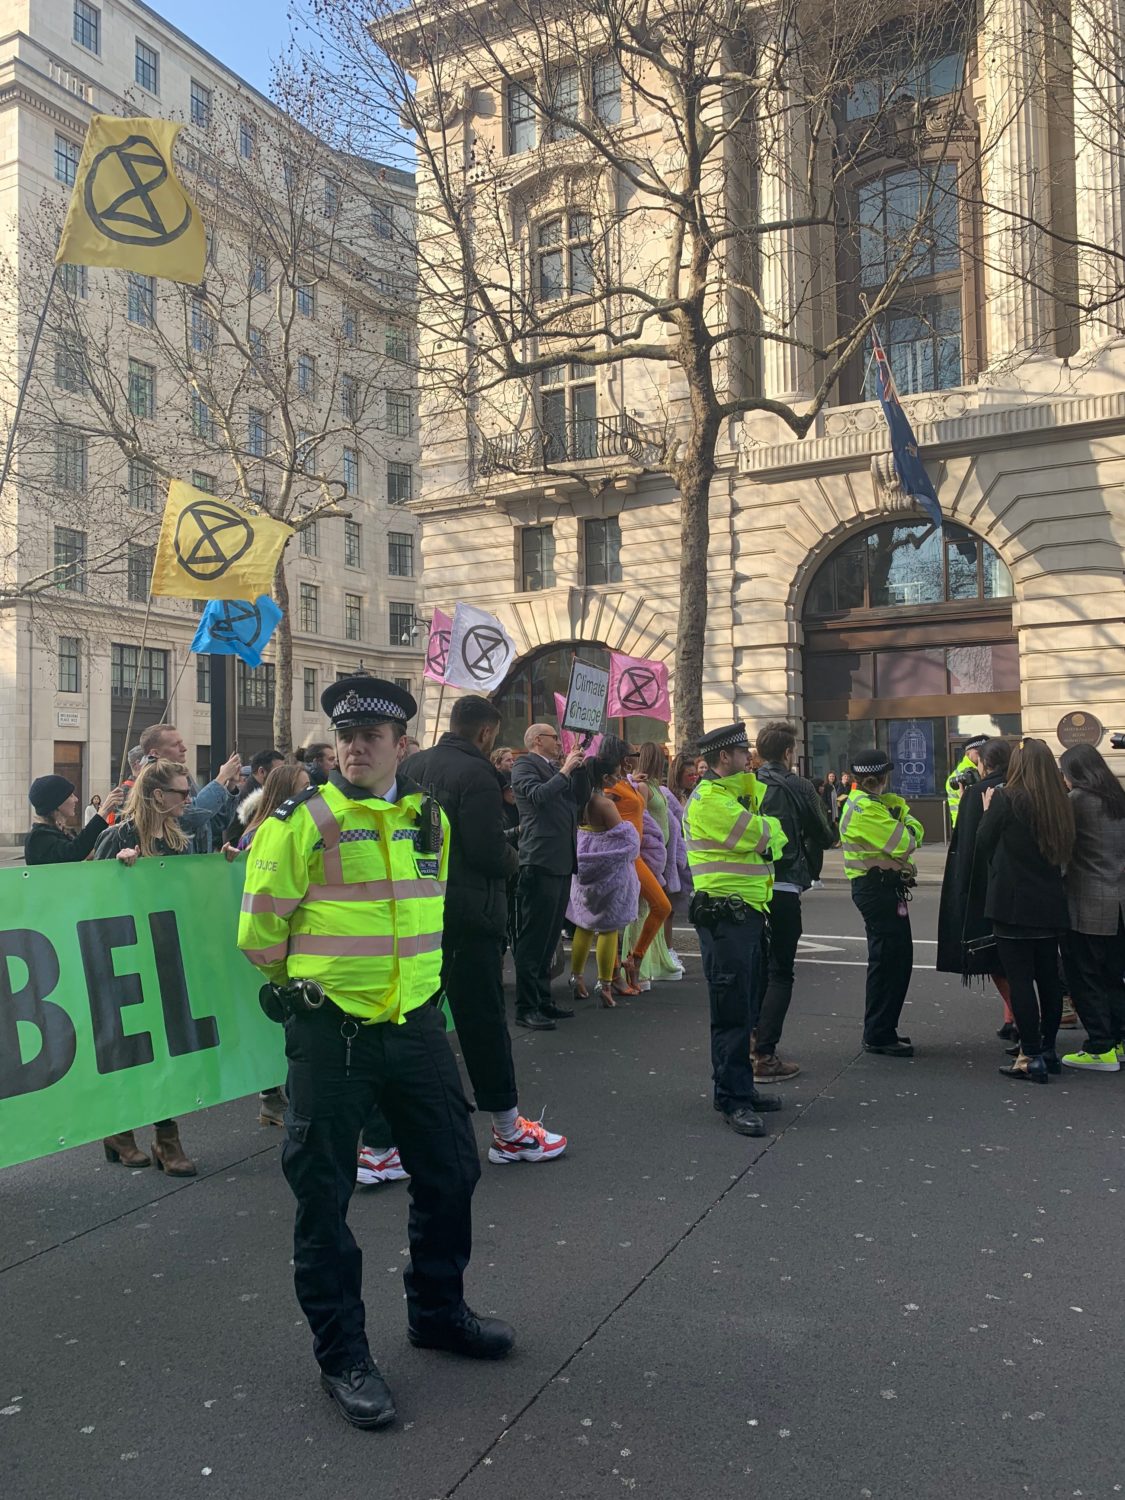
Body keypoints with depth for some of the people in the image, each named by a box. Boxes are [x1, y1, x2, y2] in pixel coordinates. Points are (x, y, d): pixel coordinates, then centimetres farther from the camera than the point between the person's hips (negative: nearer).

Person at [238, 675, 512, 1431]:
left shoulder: (431, 819, 7)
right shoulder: (301, 822, -10)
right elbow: (260, 931, -6)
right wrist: (310, 985, 6)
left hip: (415, 1024, 5)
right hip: (330, 1033, -5)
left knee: (451, 1171, 15)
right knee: (324, 1194, 6)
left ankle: (438, 1311, 38)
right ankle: (342, 1354, 25)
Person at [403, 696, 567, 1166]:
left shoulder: (412, 766, 8)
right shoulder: (476, 774, -15)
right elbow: (490, 852, -20)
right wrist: (513, 860, 0)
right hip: (468, 915, -7)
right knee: (483, 1020, 3)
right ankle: (509, 1131, 17)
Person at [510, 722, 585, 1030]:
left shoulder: (557, 769, 19)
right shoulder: (525, 765, -5)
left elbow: (577, 800, 19)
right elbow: (537, 795, -22)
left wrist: (578, 768, 9)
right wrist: (565, 770, -13)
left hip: (562, 863, 9)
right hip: (540, 863, -9)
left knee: (549, 937, 15)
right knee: (532, 938, -5)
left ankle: (543, 1000, 24)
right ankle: (526, 1008, -1)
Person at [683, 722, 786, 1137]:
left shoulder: (738, 794, 19)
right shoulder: (708, 799, -13)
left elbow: (773, 841, 16)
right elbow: (759, 835, -17)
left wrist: (766, 830, -4)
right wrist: (772, 826, 2)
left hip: (749, 912, 10)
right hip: (724, 914, -10)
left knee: (744, 1007, 15)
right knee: (732, 1008, -6)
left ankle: (740, 1087, 24)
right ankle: (732, 1099, 0)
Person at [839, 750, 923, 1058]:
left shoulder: (874, 802, 16)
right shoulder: (865, 808, -18)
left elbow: (915, 829, 8)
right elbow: (905, 843, -22)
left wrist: (906, 826, -13)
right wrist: (907, 831, -2)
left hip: (882, 887, 11)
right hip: (878, 887, -11)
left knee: (898, 959, 16)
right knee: (888, 960, -6)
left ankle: (882, 1030, 25)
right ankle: (878, 1036, 2)